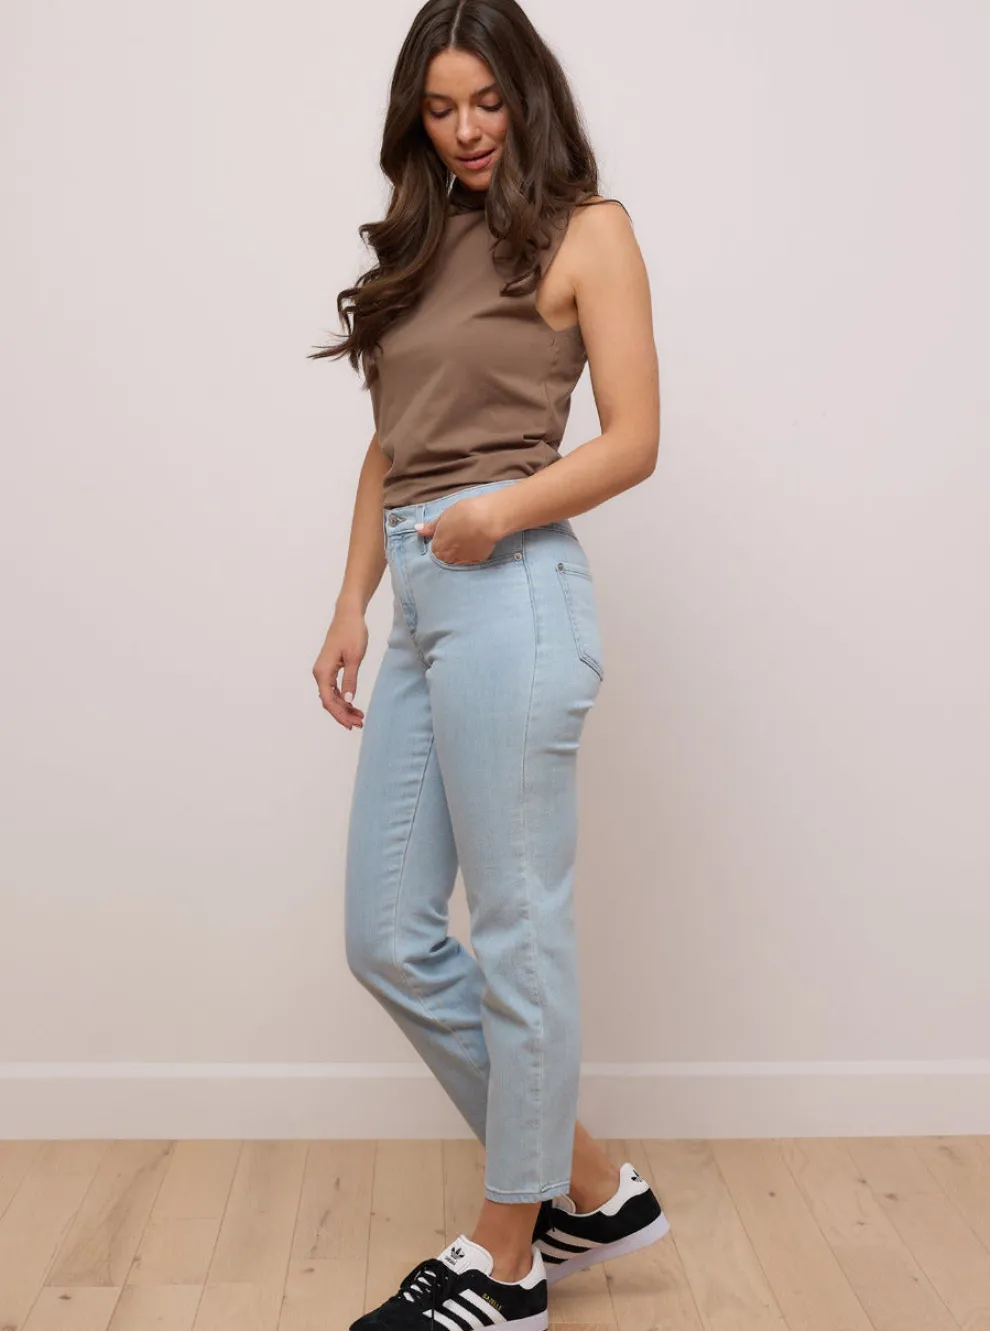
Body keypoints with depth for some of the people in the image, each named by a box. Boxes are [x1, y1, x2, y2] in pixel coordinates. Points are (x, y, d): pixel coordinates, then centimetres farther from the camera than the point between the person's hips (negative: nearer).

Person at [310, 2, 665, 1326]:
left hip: (509, 592, -8)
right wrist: (353, 605, 12)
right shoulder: (426, 243, 22)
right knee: (387, 937, 8)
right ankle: (592, 1189, 23)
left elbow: (634, 441, -3)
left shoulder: (587, 230, 4)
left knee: (517, 928, -1)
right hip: (422, 604, 8)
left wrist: (504, 510, -18)